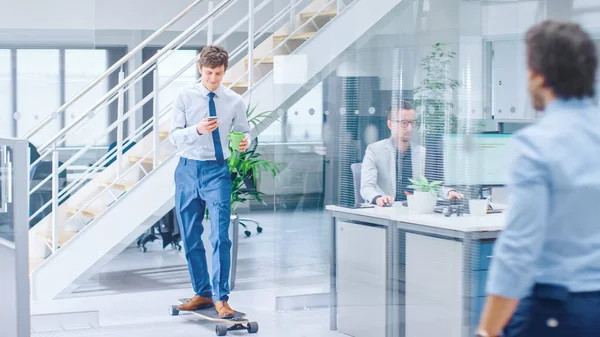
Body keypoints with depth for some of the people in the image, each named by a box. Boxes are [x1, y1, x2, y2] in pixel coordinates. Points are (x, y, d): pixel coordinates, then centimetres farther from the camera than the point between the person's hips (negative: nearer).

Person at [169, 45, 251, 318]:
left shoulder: (234, 101, 1)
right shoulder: (185, 98, 0)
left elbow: (243, 130, 9)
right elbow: (174, 136, -6)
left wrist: (245, 141, -14)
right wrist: (197, 129, -25)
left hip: (217, 171, -2)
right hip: (188, 170, 2)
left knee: (220, 236, -12)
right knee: (190, 237, 10)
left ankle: (221, 298, -5)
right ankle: (202, 293, 24)